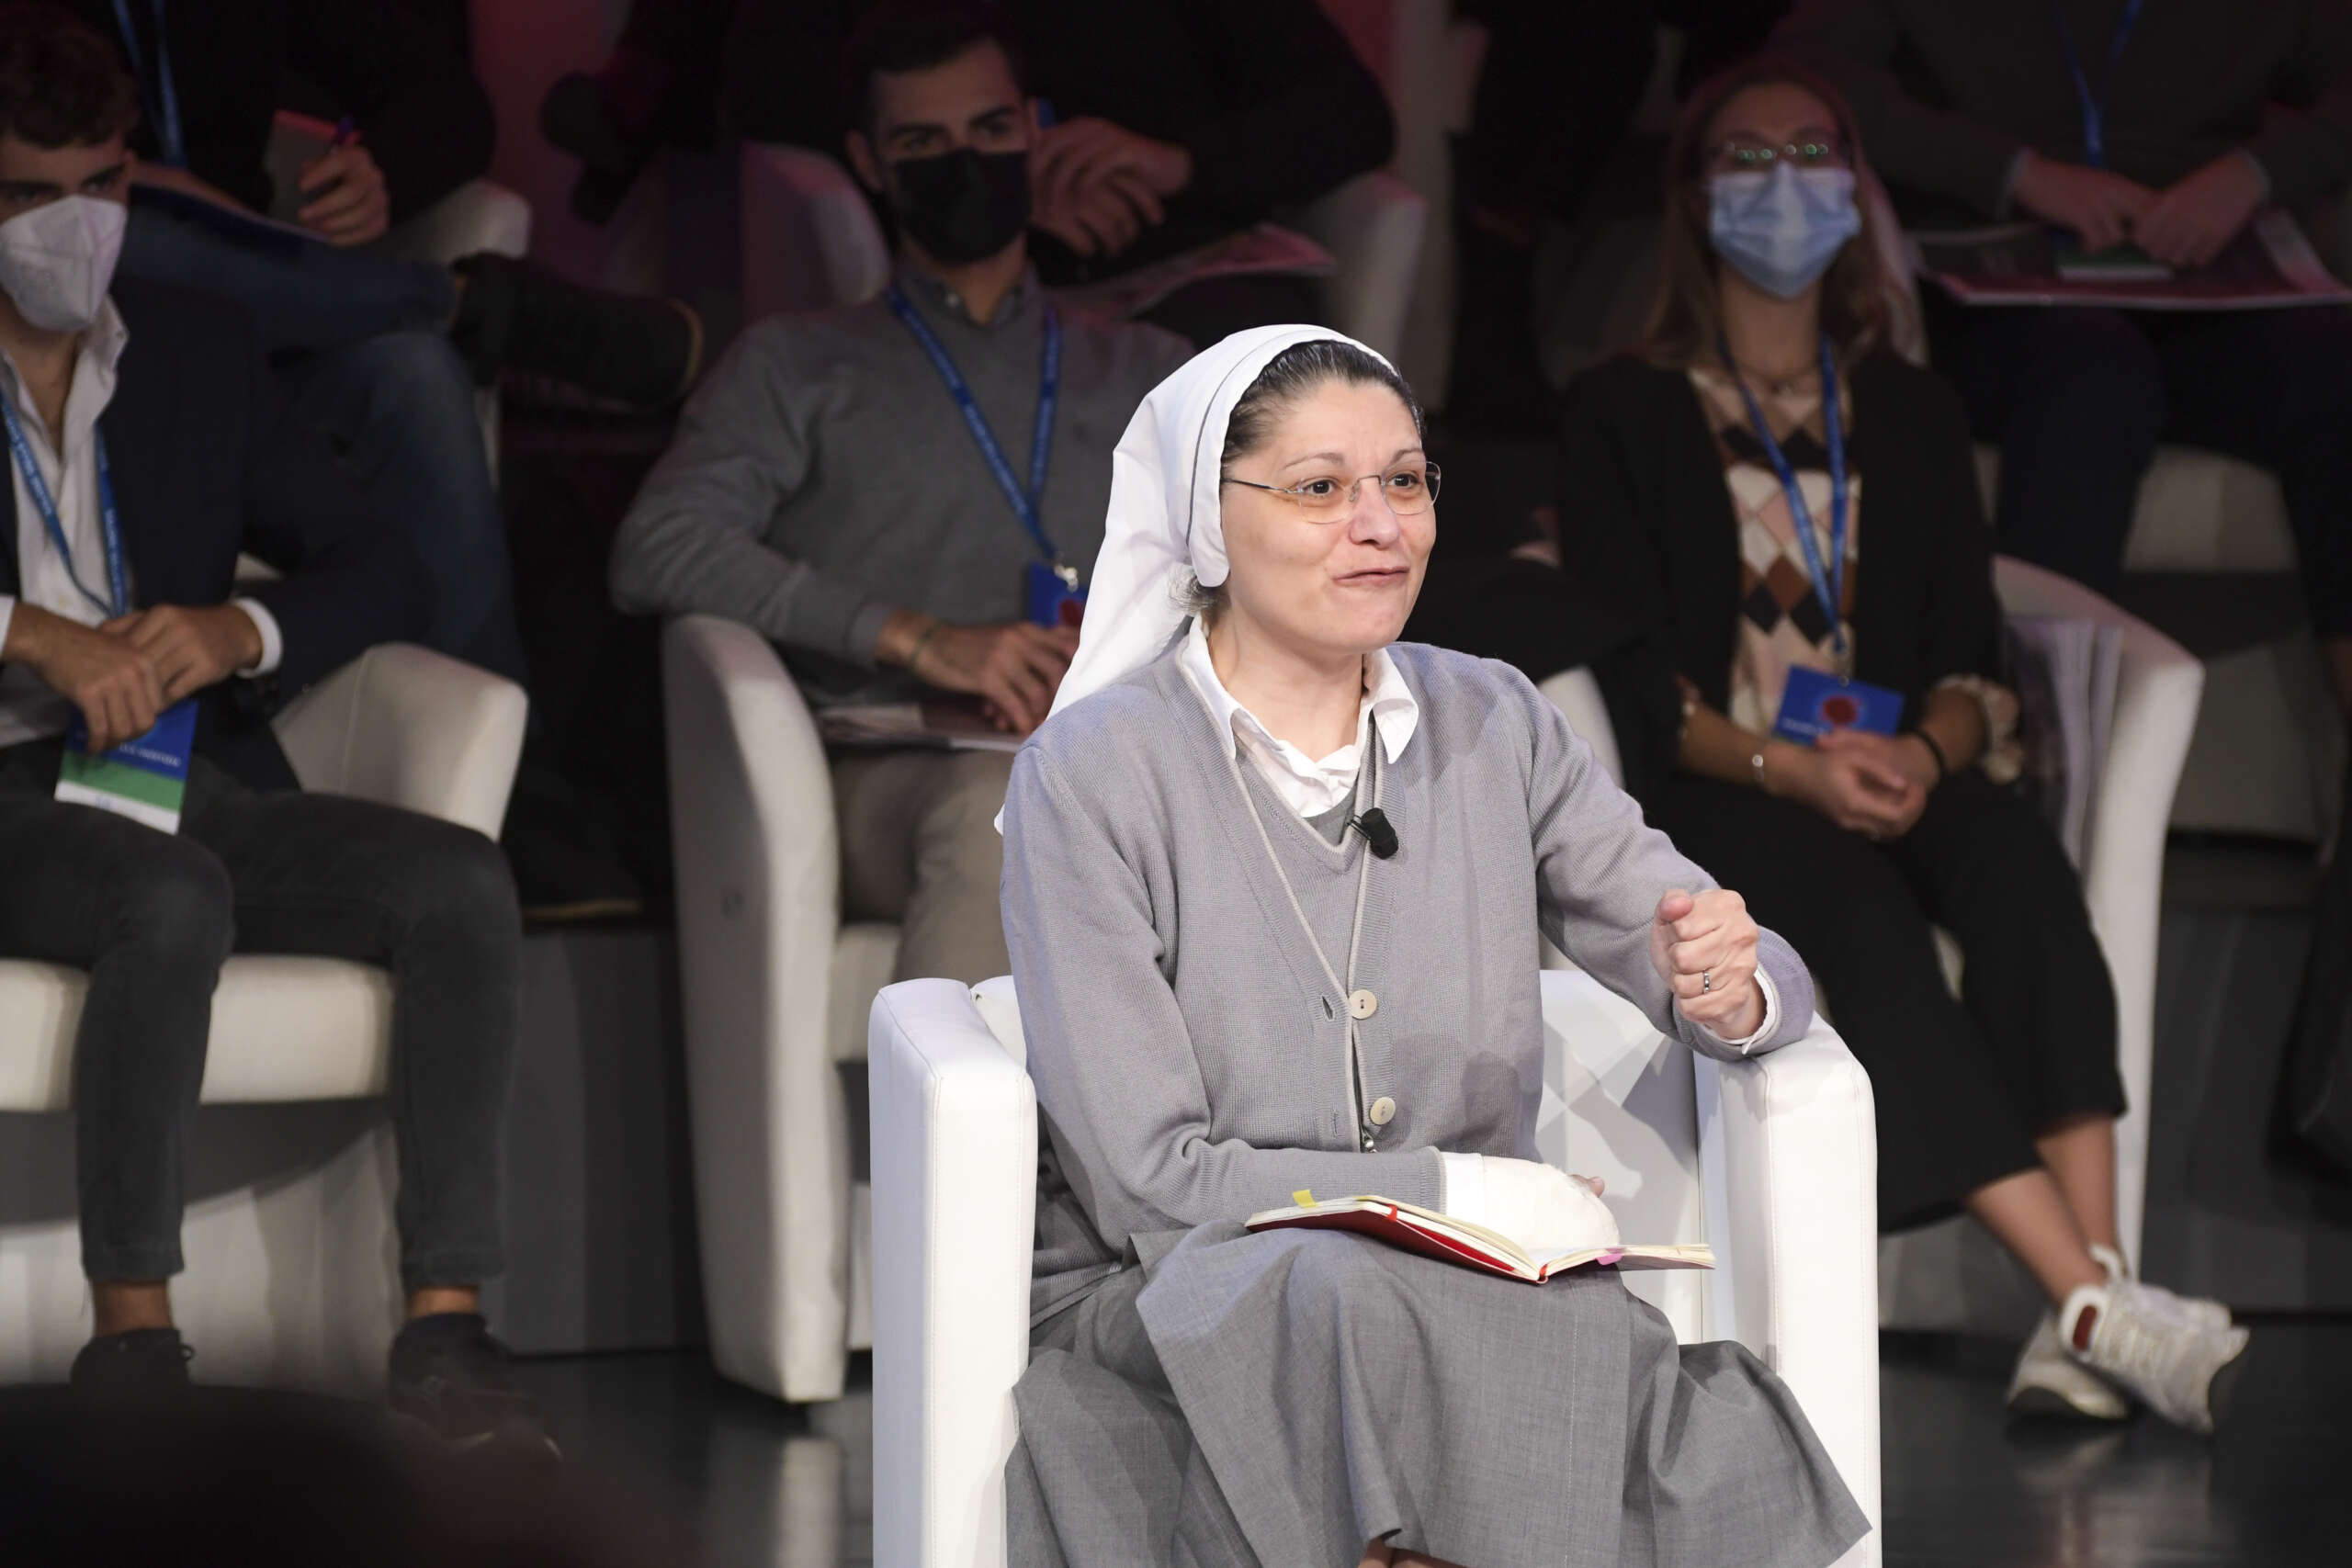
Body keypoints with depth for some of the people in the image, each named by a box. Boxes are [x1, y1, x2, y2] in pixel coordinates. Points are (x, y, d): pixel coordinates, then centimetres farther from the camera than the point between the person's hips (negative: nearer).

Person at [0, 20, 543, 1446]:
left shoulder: (199, 351, 17)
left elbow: (375, 569, 15)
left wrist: (239, 630, -7)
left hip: (197, 784, 5)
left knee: (462, 879, -21)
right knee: (174, 898, -37)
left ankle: (446, 1322, -26)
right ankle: (132, 1332, -31)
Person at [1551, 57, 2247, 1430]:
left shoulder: (1915, 416, 21)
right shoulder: (1627, 414, 10)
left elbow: (1971, 652, 11)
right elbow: (1624, 672, -2)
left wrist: (1928, 752, -12)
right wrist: (1788, 767, -17)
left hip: (1897, 778, 3)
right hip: (1709, 795, -3)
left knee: (2023, 867, -32)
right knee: (1861, 920, -35)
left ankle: (2089, 1312, -46)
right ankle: (2096, 1309, -46)